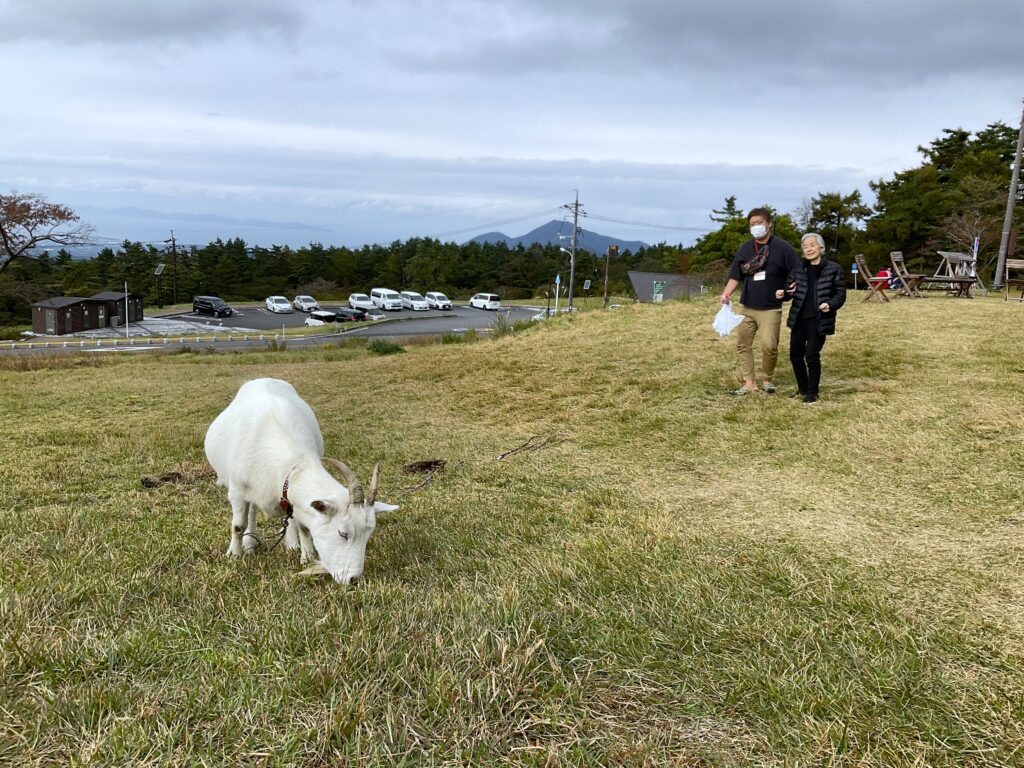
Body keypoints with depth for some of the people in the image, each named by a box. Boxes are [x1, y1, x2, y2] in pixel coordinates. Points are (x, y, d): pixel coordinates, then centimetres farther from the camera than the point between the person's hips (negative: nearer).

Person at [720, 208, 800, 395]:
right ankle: (749, 383, 15)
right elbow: (735, 276, 8)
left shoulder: (782, 247, -5)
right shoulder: (745, 248, 7)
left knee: (769, 345, -12)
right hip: (746, 306, 4)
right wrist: (726, 293, -9)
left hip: (771, 308, -4)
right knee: (743, 345, 5)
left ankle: (768, 379, 12)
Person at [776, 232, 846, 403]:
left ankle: (812, 392, 11)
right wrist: (784, 293, -9)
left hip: (819, 321, -5)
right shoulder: (799, 269, 8)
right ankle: (803, 389, 28)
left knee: (812, 356, -5)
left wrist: (830, 305, -21)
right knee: (795, 356, 9)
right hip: (799, 319, 5)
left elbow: (841, 294, -2)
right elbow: (791, 290, 14)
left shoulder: (833, 269, -3)